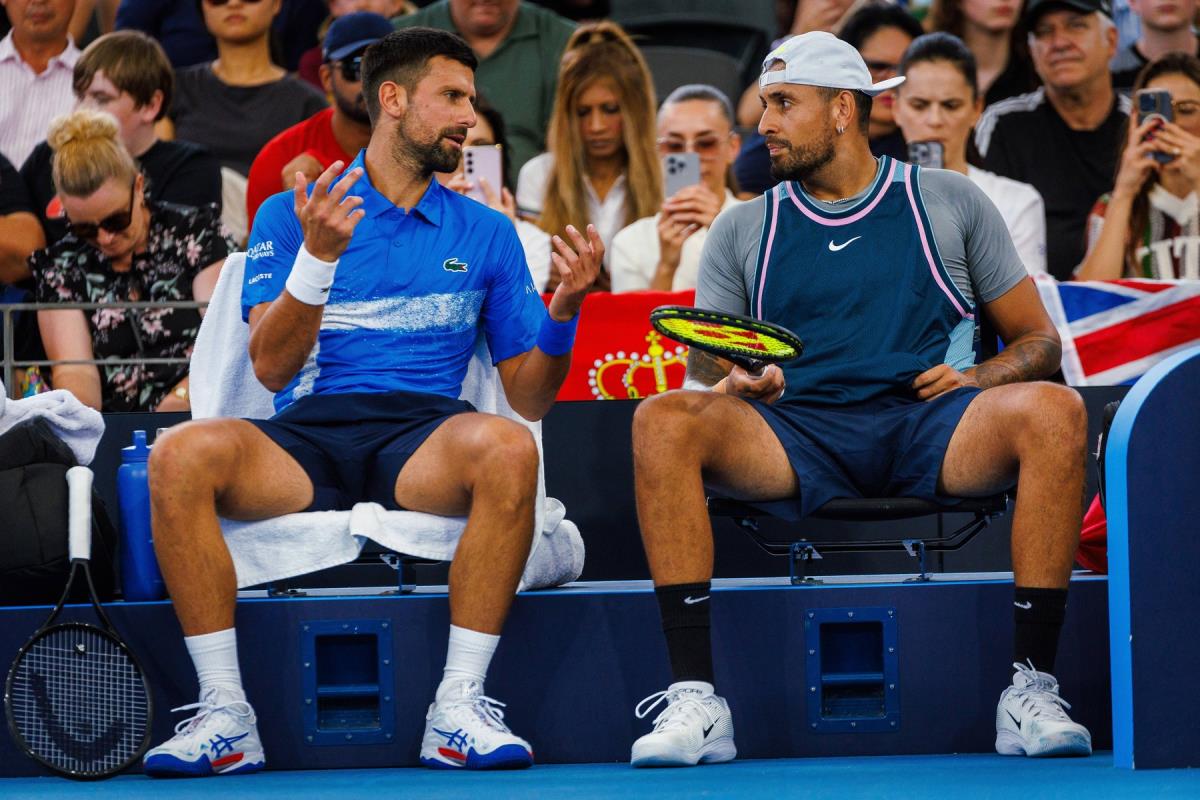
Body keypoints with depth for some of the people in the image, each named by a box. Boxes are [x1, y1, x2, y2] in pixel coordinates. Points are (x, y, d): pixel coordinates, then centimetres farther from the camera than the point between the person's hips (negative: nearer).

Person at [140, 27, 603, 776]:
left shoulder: (486, 233, 19)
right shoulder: (290, 216, 13)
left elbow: (529, 396, 16)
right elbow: (272, 368, 0)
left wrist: (565, 308, -3)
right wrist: (317, 257, -13)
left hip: (422, 437, 1)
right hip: (305, 435, -1)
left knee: (507, 448, -35)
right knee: (181, 455, -32)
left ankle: (458, 709, -30)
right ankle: (226, 715, -27)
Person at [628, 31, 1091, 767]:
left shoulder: (949, 202, 16)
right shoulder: (743, 230, 19)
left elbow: (1040, 340, 15)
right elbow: (705, 377, 14)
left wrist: (979, 378, -7)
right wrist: (731, 387, -10)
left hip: (927, 430, -1)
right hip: (796, 436, 1)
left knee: (1055, 414, -32)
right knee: (662, 422, -29)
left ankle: (1031, 690, -29)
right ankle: (695, 699, -33)